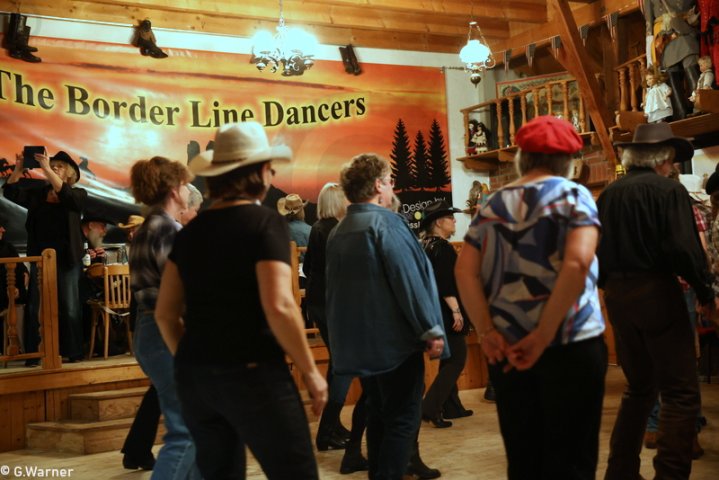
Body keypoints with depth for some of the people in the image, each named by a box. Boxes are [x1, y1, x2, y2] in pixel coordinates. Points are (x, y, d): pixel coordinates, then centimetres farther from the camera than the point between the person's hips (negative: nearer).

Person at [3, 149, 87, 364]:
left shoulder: (78, 194, 2)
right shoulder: (37, 192, 11)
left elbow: (65, 195, -19)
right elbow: (11, 192, 2)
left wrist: (46, 168, -24)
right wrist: (18, 168, -12)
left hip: (66, 258, -3)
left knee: (69, 307, 1)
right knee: (35, 308, 1)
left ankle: (74, 353, 8)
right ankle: (32, 355, 3)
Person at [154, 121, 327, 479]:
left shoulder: (190, 231, 9)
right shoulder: (265, 222, -9)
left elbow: (166, 313, 11)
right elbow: (279, 306, -19)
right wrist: (310, 371, -10)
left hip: (194, 375, 7)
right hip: (252, 372, -7)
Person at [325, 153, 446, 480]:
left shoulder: (337, 232, 12)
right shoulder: (386, 222, -14)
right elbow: (408, 281, -19)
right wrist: (432, 330, -15)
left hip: (358, 341, 8)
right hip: (395, 339, -8)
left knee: (379, 416, 17)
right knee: (403, 420, -2)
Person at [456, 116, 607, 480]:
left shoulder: (491, 206, 8)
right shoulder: (574, 195, -3)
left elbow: (464, 271, -1)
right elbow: (577, 264, -18)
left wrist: (486, 332, -4)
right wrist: (544, 335, -15)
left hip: (508, 347, 4)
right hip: (569, 344, -4)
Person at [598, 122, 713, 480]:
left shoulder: (608, 195, 9)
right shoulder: (669, 190, -8)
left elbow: (595, 251, 11)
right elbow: (684, 250, -17)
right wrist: (706, 292, -6)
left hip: (617, 298, 7)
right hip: (657, 294, -7)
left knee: (639, 387, 20)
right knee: (681, 393, 0)